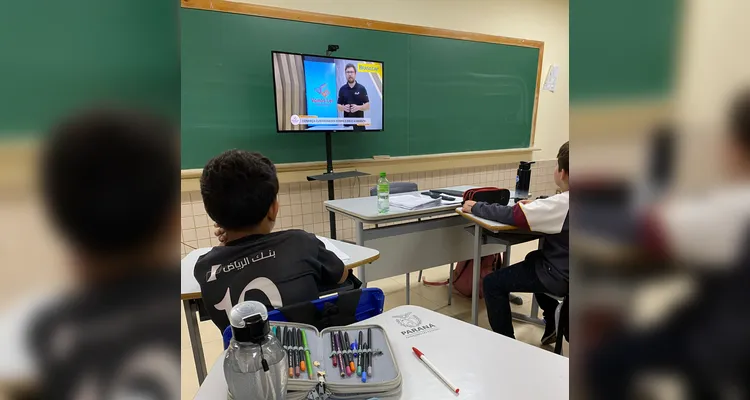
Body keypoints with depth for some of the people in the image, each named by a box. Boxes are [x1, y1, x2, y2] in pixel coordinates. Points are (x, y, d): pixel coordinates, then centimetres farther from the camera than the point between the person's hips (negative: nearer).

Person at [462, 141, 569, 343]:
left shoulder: (562, 203, -28)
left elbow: (512, 215, -25)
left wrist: (475, 207, -13)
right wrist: (536, 206, 5)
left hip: (560, 276, -9)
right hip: (565, 267, 9)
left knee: (492, 283, -4)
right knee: (533, 258, 36)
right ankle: (554, 322, 38)